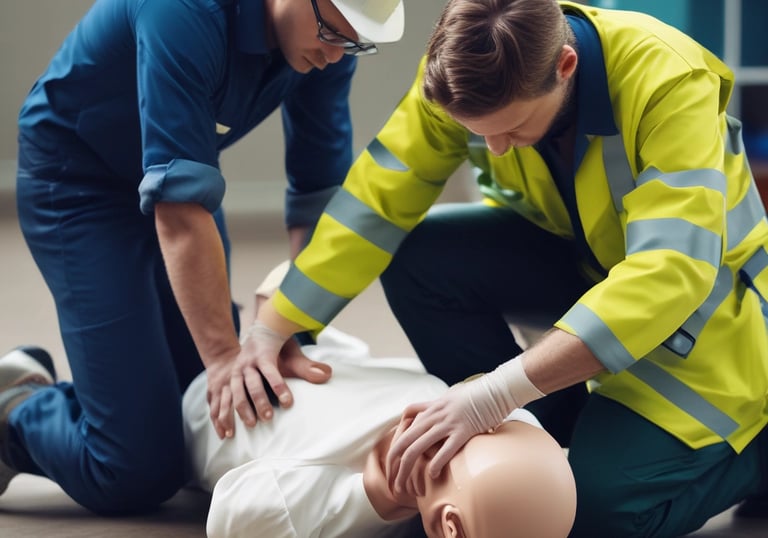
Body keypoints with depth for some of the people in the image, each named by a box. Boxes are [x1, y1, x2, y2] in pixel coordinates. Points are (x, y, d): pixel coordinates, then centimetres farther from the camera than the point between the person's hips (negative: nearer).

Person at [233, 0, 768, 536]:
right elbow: (374, 201, -15)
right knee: (419, 259, -20)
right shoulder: (467, 72, -21)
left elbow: (670, 272, -44)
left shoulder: (669, 82, -35)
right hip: (576, 257, 5)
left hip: (701, 290, -5)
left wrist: (494, 395, -51)